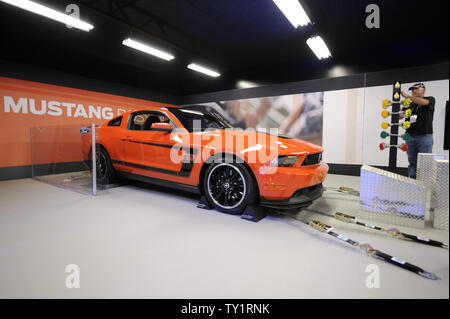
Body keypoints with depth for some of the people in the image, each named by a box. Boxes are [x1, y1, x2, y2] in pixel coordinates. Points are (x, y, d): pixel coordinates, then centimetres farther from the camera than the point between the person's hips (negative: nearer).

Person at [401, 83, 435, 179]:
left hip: (424, 136, -4)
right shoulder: (409, 105, 15)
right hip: (410, 137, 4)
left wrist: (406, 96, -17)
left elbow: (422, 102, -19)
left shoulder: (430, 100, 4)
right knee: (412, 162, 7)